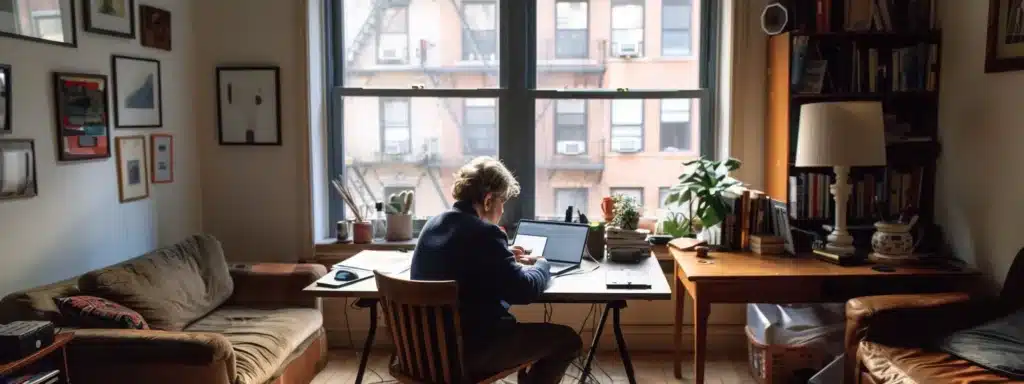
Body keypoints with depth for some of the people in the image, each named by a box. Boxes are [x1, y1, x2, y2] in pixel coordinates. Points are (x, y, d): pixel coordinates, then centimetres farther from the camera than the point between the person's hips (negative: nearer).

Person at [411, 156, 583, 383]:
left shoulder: (433, 225, 5)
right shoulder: (484, 233, -21)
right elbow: (524, 291, -18)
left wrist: (505, 258, 17)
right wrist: (541, 265, 2)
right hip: (469, 350, -9)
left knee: (522, 328, 32)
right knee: (568, 340, 4)